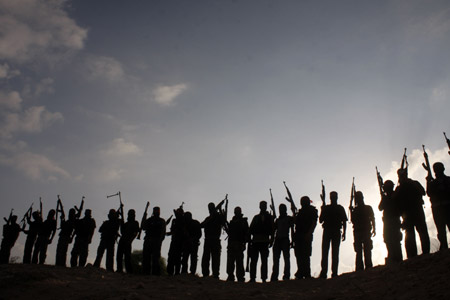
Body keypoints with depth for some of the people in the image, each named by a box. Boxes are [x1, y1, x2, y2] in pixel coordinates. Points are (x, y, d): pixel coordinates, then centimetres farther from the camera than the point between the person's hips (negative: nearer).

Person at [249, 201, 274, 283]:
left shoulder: (269, 217, 13)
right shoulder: (256, 217, 18)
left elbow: (272, 230, 6)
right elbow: (251, 229, 12)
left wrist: (271, 239, -5)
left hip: (264, 241, -2)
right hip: (255, 241, 2)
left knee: (264, 260, -3)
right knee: (253, 260, -2)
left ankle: (264, 278, -4)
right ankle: (252, 277, -2)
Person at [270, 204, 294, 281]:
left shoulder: (290, 219, 11)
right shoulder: (277, 220, 23)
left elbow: (292, 230, 4)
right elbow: (274, 230, 19)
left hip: (285, 240, -4)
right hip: (277, 240, 4)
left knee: (286, 258, -12)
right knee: (276, 259, -2)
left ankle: (286, 276, -17)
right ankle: (274, 277, -5)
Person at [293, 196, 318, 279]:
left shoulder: (312, 210, 4)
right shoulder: (300, 211, 23)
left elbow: (314, 223, -7)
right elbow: (295, 222, 23)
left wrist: (309, 233, -18)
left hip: (306, 236, -6)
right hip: (298, 235, 7)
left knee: (305, 255, -11)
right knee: (299, 255, 2)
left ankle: (306, 273, -12)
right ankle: (300, 273, 5)